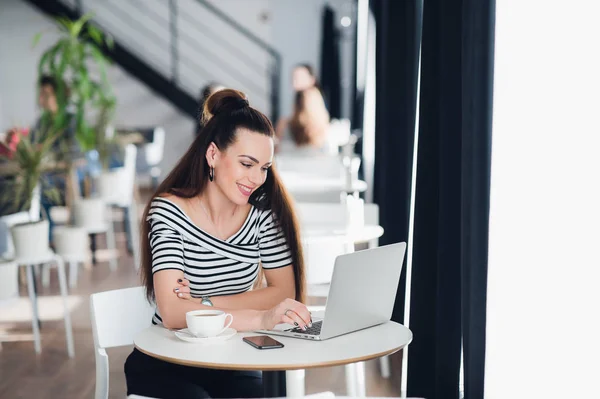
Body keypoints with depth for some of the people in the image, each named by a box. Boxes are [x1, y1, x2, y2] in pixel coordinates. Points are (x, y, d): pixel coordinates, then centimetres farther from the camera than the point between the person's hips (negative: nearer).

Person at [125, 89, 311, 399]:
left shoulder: (263, 210, -2)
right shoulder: (169, 211, -14)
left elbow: (284, 291, -4)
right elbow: (172, 312, -25)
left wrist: (205, 303, -16)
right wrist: (262, 319, -37)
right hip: (166, 367, -3)